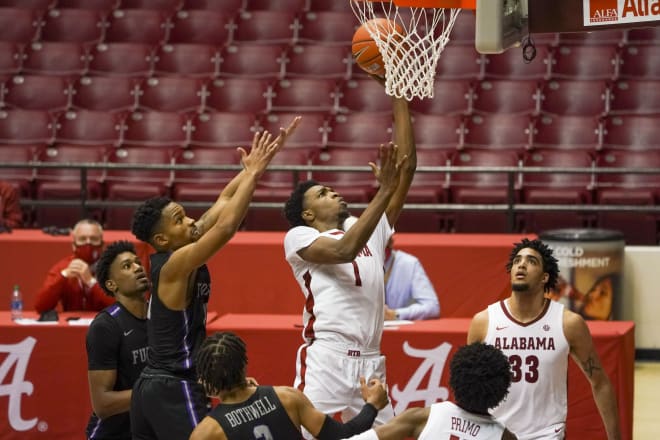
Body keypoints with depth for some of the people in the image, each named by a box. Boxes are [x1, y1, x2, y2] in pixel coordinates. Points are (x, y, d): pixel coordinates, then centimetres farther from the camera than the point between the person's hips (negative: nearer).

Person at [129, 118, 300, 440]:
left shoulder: (180, 256, 7)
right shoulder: (175, 264, -16)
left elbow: (224, 201, 9)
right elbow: (227, 225, -27)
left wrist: (253, 168, 2)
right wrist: (253, 173, -20)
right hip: (175, 390, -10)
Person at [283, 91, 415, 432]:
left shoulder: (372, 229, 20)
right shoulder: (299, 237, 4)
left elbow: (408, 166, 14)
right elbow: (345, 250, -17)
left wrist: (399, 100, 9)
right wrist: (385, 191, -18)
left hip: (370, 361, 6)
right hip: (326, 356, -6)